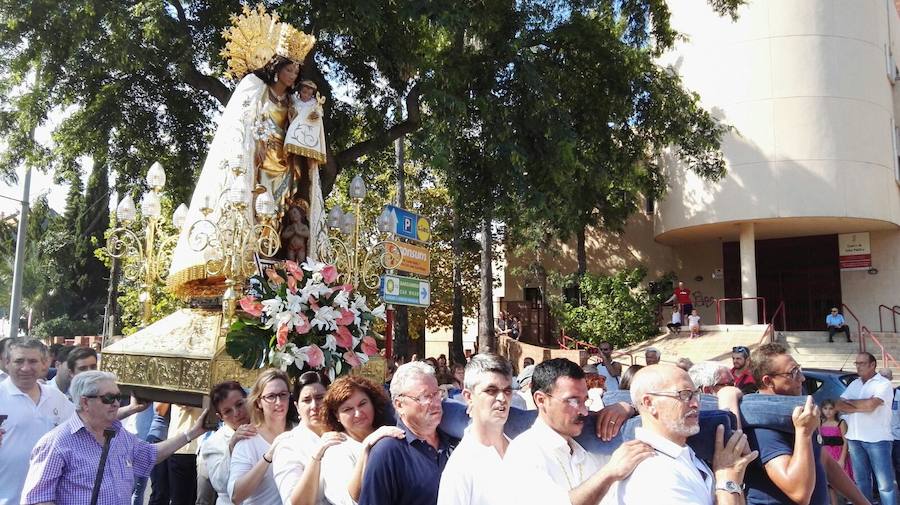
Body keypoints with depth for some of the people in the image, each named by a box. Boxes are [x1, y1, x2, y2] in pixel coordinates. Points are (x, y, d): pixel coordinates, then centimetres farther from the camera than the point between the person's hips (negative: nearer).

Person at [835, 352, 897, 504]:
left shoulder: (883, 384, -5)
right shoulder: (854, 384, 13)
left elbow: (870, 404, -20)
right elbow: (838, 405, 3)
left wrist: (850, 402, -3)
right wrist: (861, 407, -12)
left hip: (877, 439, -6)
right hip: (854, 438, 6)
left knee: (885, 484, -4)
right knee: (861, 481, 14)